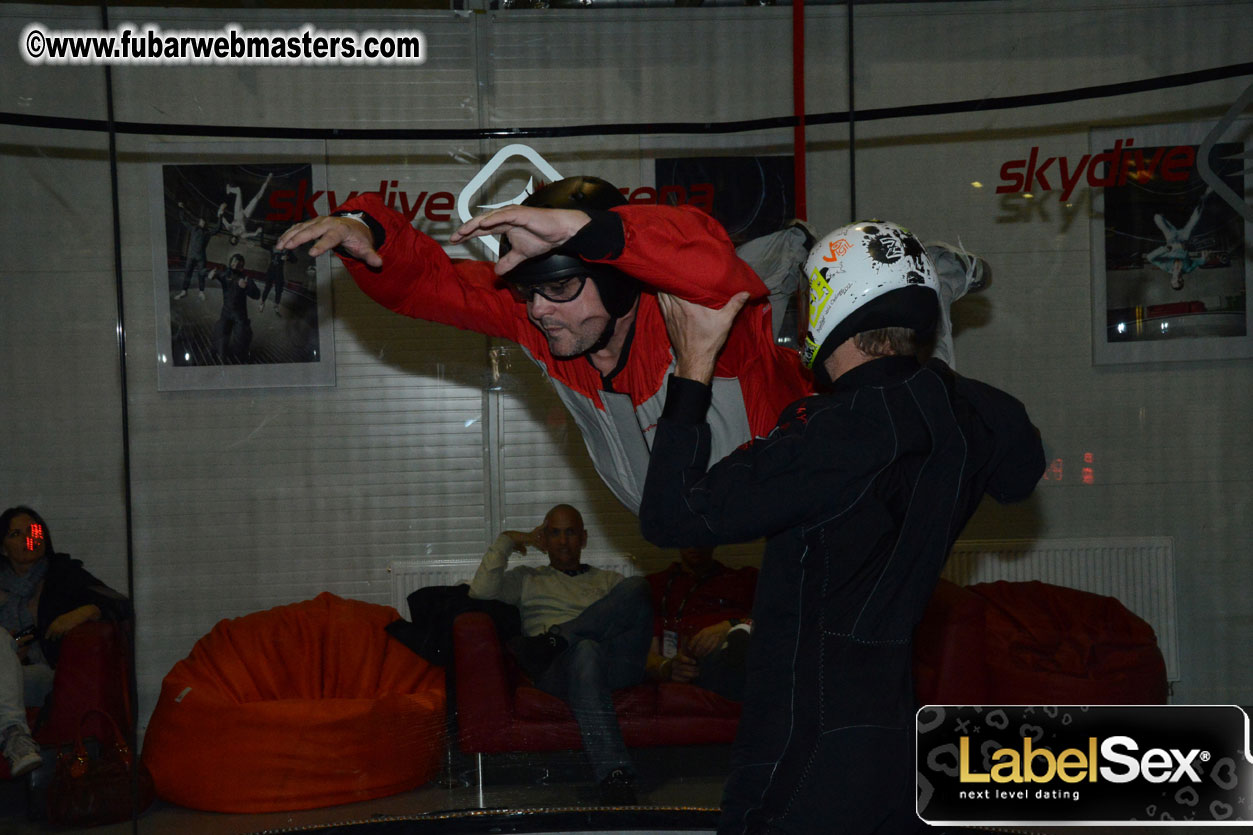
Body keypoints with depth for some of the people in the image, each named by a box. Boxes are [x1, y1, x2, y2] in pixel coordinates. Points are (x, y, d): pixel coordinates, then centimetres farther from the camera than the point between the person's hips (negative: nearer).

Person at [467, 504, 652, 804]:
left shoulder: (609, 581, 36)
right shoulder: (527, 579, 32)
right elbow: (481, 591, 12)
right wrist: (505, 541, 17)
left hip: (617, 665, 2)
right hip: (559, 671, -2)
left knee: (636, 585, -24)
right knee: (586, 650, -43)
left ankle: (554, 639, -29)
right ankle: (613, 773, -52)